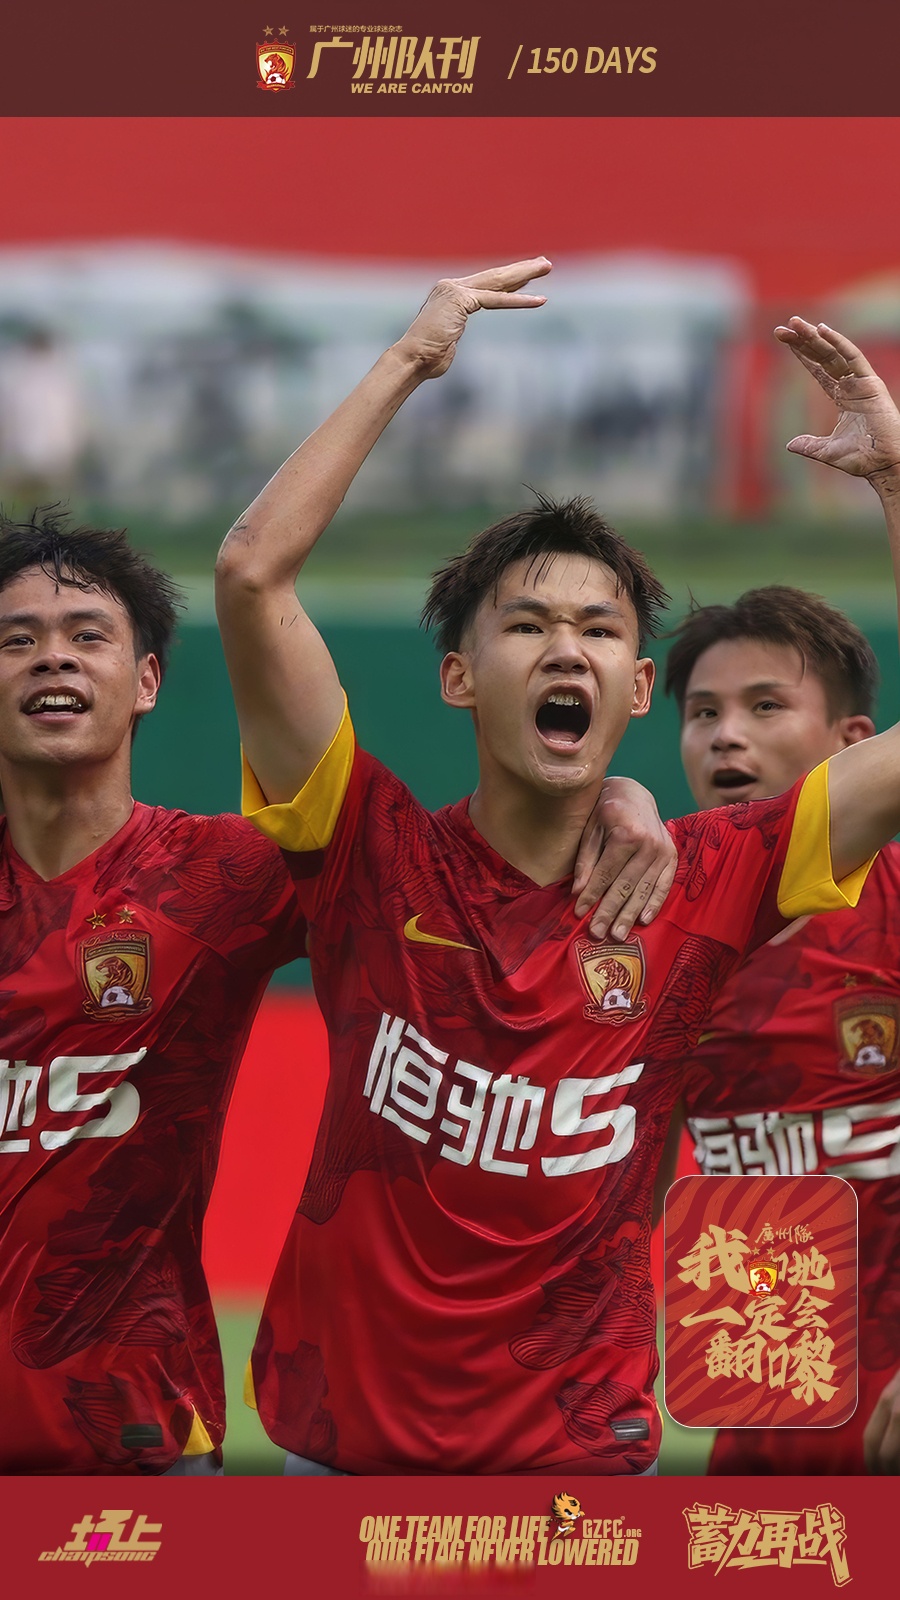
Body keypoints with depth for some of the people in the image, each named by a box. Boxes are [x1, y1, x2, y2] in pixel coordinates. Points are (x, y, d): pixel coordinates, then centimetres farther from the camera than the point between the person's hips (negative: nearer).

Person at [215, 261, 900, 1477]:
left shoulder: (699, 887, 0)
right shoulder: (380, 853, -3)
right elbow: (254, 572, -13)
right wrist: (410, 361, -7)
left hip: (580, 1448, 1)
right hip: (342, 1443, -1)